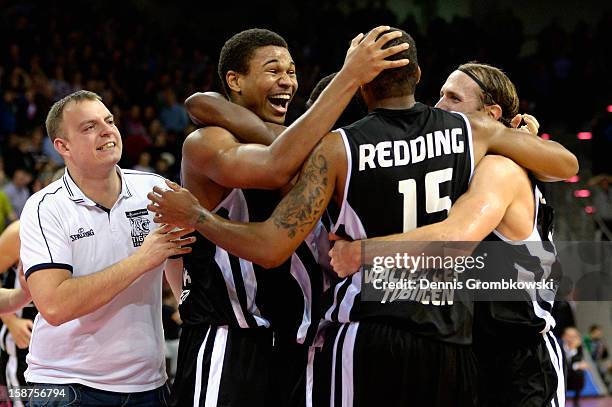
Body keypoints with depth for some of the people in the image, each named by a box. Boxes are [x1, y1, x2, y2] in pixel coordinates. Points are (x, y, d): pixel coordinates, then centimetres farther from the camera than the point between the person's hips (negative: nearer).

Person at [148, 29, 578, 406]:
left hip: (369, 338, -3)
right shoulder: (474, 130, 2)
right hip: (453, 338, 4)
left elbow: (271, 248, -10)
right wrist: (522, 135, 34)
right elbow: (566, 164, 14)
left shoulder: (338, 148, -7)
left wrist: (194, 215, 5)